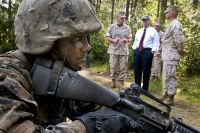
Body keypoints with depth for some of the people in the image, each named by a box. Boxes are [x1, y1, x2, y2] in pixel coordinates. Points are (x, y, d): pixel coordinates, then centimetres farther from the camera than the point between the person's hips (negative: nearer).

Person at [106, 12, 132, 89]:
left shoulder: (127, 28, 7)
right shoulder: (112, 27, 4)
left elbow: (130, 38, 9)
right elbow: (107, 37, 3)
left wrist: (127, 40, -13)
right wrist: (113, 40, -14)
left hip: (124, 50, 1)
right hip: (114, 50, -1)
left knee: (123, 67, 2)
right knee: (113, 66, 2)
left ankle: (121, 81, 11)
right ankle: (113, 80, 15)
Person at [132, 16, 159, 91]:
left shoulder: (153, 31, 4)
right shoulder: (138, 31, 20)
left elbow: (156, 43, -3)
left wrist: (152, 51, -14)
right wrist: (134, 49, 7)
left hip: (147, 51, -5)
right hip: (137, 51, 5)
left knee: (146, 71, -1)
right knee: (136, 70, 7)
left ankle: (145, 89, 7)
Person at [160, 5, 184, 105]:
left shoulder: (175, 25, -15)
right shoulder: (172, 25, 18)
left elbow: (179, 40, -23)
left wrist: (180, 51, -10)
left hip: (171, 56, -11)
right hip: (167, 55, 11)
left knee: (169, 77, -7)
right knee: (166, 76, 17)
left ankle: (170, 98, -2)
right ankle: (167, 95, 26)